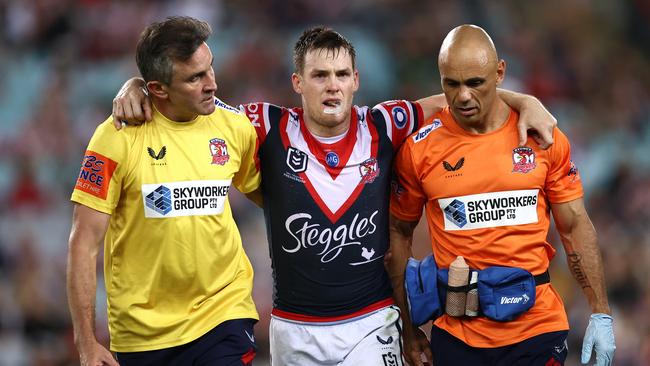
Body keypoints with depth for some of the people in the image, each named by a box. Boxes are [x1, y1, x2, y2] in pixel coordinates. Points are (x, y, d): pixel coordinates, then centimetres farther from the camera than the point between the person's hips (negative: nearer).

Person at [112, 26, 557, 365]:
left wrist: (524, 102, -4)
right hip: (294, 329, 0)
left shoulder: (383, 128, -1)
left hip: (371, 326, 0)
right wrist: (135, 87, -13)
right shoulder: (271, 129, -4)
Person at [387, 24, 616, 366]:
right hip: (457, 334, 0)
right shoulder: (419, 148, -2)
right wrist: (409, 327, 7)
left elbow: (575, 227, 6)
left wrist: (601, 313, 3)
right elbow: (399, 233, 8)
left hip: (537, 328, 0)